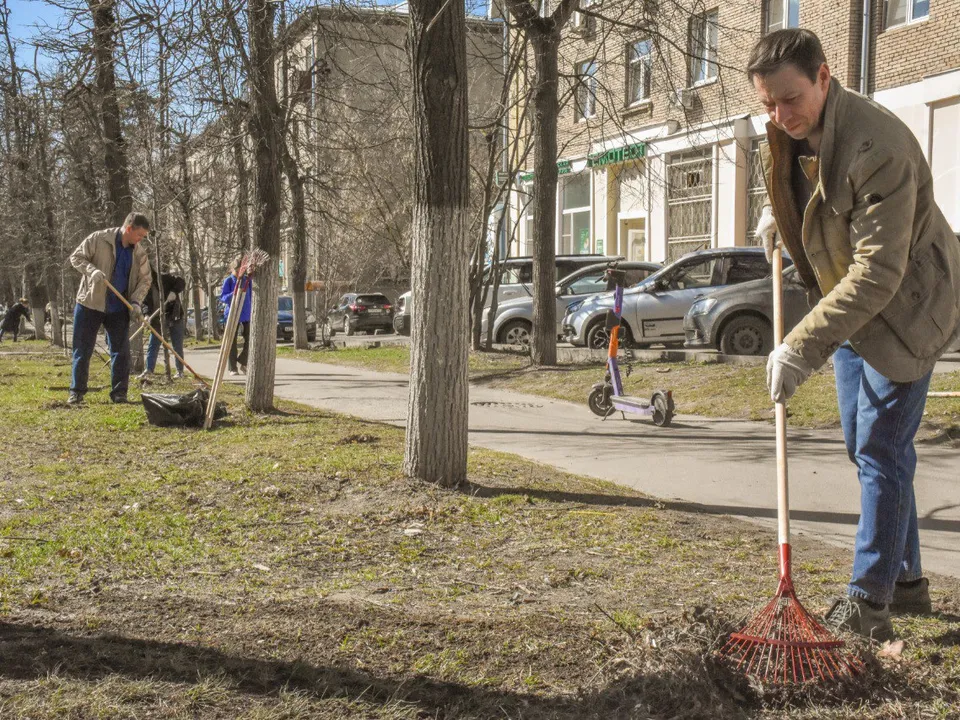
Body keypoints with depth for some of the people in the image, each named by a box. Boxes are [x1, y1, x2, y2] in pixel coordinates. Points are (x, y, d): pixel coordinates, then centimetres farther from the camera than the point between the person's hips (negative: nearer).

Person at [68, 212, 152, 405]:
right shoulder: (98, 239, -10)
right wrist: (92, 270, -23)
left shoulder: (140, 253, 1)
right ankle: (76, 391, 12)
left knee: (121, 351, 1)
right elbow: (76, 257, -5)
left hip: (118, 309, 3)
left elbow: (144, 280, 6)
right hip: (90, 304, -3)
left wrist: (136, 302, -9)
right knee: (82, 350, 3)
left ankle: (119, 393, 9)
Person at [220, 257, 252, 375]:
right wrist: (233, 294, -25)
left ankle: (242, 362, 19)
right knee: (233, 341, 2)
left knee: (249, 339, -1)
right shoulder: (228, 281, -4)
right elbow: (222, 298, -6)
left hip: (246, 314, 3)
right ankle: (233, 368, 8)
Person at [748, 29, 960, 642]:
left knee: (882, 451, -9)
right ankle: (907, 580, 28)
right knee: (863, 447, 14)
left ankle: (870, 602, -1)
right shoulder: (789, 136, -4)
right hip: (846, 306, 9)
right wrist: (777, 211, 1)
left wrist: (803, 348, -38)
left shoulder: (877, 147, -32)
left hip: (903, 309, -9)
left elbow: (878, 272, -35)